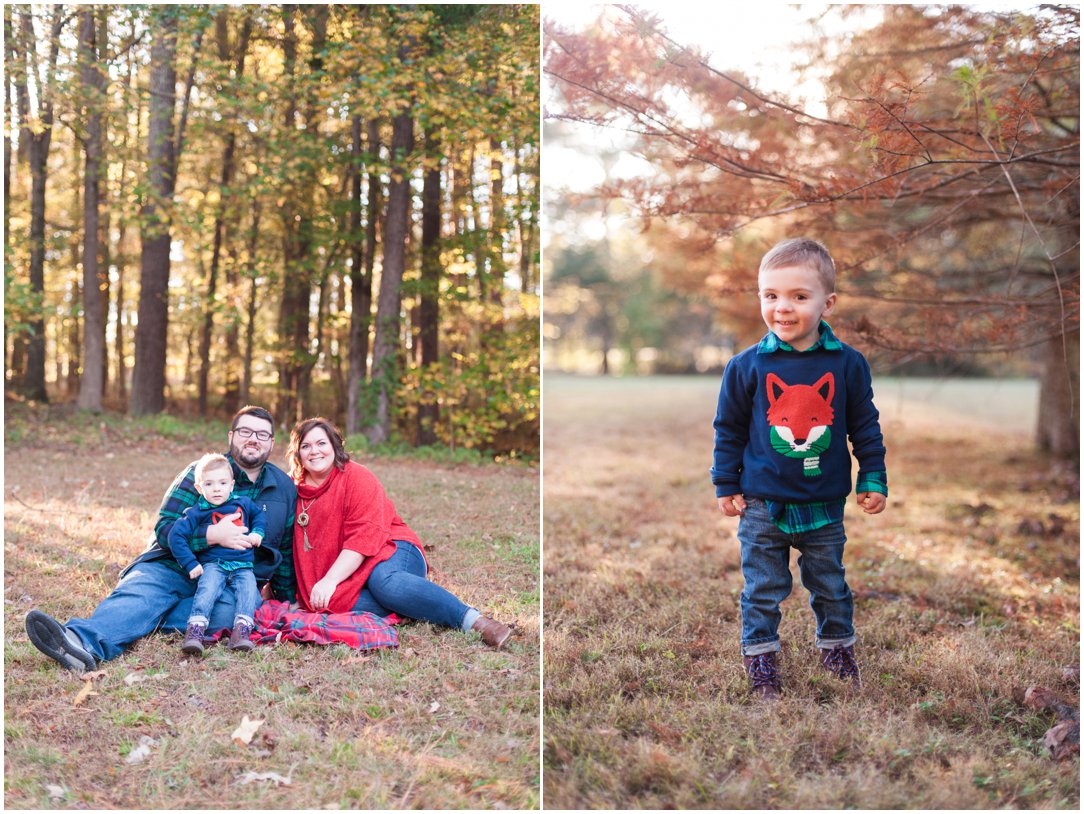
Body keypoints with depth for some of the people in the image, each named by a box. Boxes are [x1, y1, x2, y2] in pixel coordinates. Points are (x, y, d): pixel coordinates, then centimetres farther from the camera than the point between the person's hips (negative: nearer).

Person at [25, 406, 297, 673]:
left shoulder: (285, 488, 12)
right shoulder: (201, 472, 4)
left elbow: (286, 552, 21)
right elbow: (165, 528, -6)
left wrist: (287, 601, 18)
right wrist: (213, 535, -21)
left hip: (230, 581, 2)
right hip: (174, 568, -1)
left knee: (228, 609, -36)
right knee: (138, 591, -34)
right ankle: (84, 643, -63)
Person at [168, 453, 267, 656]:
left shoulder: (243, 503, 10)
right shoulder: (197, 512, -1)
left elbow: (259, 514, 30)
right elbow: (176, 535, -5)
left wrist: (257, 532, 10)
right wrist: (190, 564, -10)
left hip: (243, 566, 3)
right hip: (213, 564, -2)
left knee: (247, 588, -26)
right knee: (207, 588, -30)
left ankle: (242, 629, -36)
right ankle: (195, 629, -41)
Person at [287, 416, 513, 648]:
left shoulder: (357, 477, -6)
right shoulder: (295, 492, 11)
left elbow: (364, 537, -16)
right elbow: (294, 547, 19)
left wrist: (330, 580, -26)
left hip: (392, 553, -4)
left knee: (383, 581, -40)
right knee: (337, 600, -33)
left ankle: (474, 620, -38)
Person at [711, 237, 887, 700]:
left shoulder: (847, 364, -5)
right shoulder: (746, 367, -8)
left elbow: (866, 426, 5)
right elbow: (729, 428, 2)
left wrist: (873, 479, 4)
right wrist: (726, 485, 2)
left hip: (824, 505, 1)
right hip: (762, 505, -1)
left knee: (830, 585, 16)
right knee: (764, 588, 8)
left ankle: (836, 646, 36)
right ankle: (759, 657, 23)